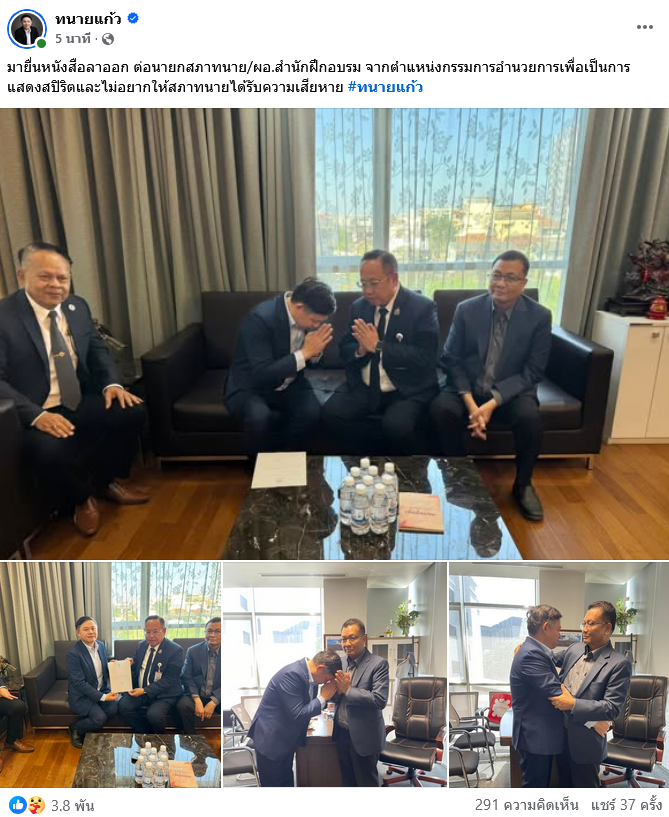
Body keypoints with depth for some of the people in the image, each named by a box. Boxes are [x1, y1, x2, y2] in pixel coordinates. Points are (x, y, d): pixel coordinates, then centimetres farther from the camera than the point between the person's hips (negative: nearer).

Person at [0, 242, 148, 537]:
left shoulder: (78, 306, 6)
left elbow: (97, 349, 15)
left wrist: (111, 384, -6)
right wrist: (37, 415, -30)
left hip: (81, 403, 6)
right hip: (33, 414, -6)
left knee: (133, 411, -13)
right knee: (51, 452, -34)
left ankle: (108, 480, 13)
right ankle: (81, 498, 2)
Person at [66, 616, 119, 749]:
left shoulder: (101, 645, 1)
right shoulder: (73, 654, -19)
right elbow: (79, 683, -20)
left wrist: (110, 666, -11)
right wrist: (102, 697, -24)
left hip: (102, 690, 6)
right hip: (81, 695, -6)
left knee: (113, 708, -21)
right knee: (100, 718, -25)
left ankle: (89, 730, 6)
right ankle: (75, 729, 6)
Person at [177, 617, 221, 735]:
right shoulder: (193, 651, -1)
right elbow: (186, 677, -4)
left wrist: (213, 702, -20)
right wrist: (197, 700, -19)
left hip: (218, 697, -1)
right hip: (196, 695, 1)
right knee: (183, 705, -30)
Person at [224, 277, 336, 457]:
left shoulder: (310, 315, -8)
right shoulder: (260, 318, -28)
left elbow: (311, 362, 5)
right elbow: (263, 375, -31)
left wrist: (316, 351, -19)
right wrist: (305, 352, -32)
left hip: (288, 385, 5)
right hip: (250, 386, -5)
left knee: (311, 411, -25)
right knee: (259, 418, -35)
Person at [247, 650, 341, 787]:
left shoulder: (308, 672, -3)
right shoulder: (292, 674, -30)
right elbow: (296, 715, -28)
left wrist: (325, 697, -9)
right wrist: (323, 698, -21)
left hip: (286, 739, 8)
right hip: (271, 739, -8)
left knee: (287, 782, 19)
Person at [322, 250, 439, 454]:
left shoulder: (422, 307, -8)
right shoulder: (359, 306, 8)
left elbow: (425, 358, -17)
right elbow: (344, 351, 11)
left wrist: (378, 347, -22)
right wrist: (360, 350, -14)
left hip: (407, 390, -4)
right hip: (363, 387, 5)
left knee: (396, 426, -32)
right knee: (331, 412, -21)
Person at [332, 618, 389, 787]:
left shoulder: (378, 663, -16)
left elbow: (380, 700, -25)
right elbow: (335, 696, 8)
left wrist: (348, 690, -23)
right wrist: (337, 690, -15)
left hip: (364, 737, -6)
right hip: (342, 734, 6)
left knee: (366, 783, 11)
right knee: (348, 782, 21)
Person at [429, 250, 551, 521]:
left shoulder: (539, 316, -8)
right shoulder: (466, 309, -5)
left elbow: (532, 372, -9)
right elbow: (451, 360, -4)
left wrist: (493, 402, -22)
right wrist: (470, 402, -19)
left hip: (512, 391, -1)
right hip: (467, 387, 1)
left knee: (530, 417, -32)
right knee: (440, 409, -29)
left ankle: (523, 484, -3)